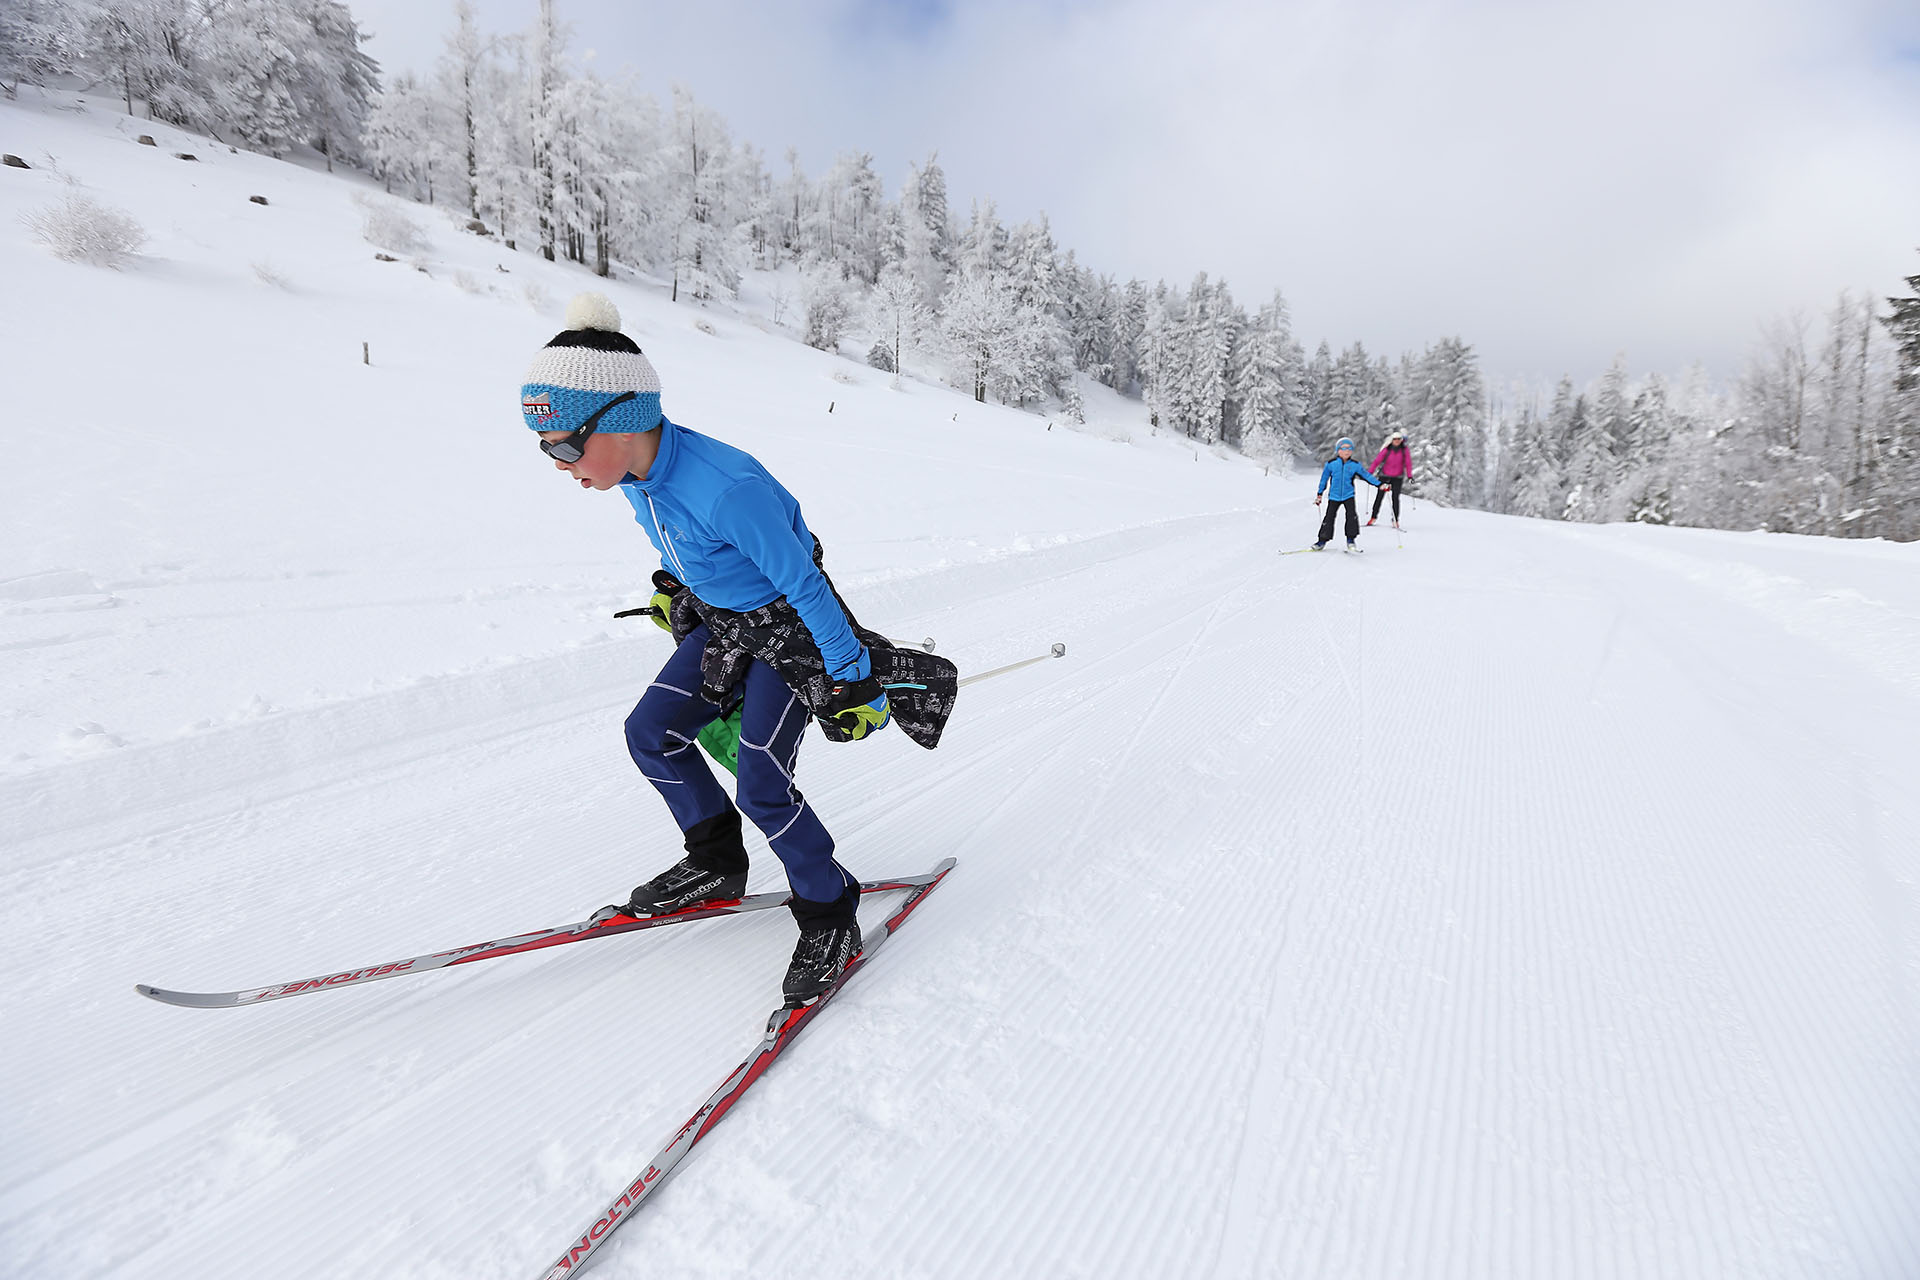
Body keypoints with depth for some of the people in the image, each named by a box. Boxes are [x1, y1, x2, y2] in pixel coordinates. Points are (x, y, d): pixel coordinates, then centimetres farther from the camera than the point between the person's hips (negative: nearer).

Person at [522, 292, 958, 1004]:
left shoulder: (726, 489, -36)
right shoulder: (638, 469, -9)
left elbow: (804, 585, -28)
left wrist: (853, 679, -20)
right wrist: (677, 589, 27)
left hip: (790, 631, -9)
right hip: (721, 623, 9)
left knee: (760, 786, -12)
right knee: (650, 734, 9)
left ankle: (831, 915, 10)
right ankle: (716, 865, 27)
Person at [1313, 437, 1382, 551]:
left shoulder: (1355, 465, -1)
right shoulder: (1331, 463, -4)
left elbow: (1366, 475, 5)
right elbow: (1324, 478, 5)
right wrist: (1319, 494, 9)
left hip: (1349, 495, 0)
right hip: (1334, 495, 0)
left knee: (1352, 515, -14)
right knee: (1329, 517, 1)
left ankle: (1351, 539, -2)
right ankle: (1323, 541, 11)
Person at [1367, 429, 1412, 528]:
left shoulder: (1405, 450, -5)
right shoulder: (1387, 449, -10)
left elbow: (1408, 463, -4)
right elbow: (1377, 460, -8)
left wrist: (1410, 476, -12)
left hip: (1397, 477, 0)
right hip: (1384, 475, 0)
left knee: (1395, 498, -2)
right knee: (1379, 496, 3)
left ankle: (1395, 521, 2)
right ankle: (1373, 517, 12)